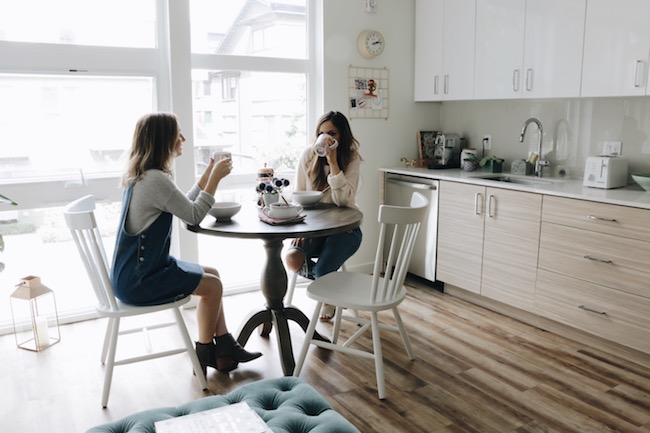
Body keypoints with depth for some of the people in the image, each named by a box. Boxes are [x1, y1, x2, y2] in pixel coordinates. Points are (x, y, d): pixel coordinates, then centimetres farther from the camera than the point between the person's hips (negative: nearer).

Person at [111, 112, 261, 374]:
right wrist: (215, 178, -11)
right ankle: (205, 353, 17)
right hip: (138, 281, -10)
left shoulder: (142, 175, 7)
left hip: (136, 270, 10)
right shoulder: (156, 179, -25)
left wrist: (208, 175, 11)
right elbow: (194, 216, -18)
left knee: (211, 274, 14)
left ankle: (224, 345, 18)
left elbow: (183, 206, 14)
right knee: (212, 285, -3)